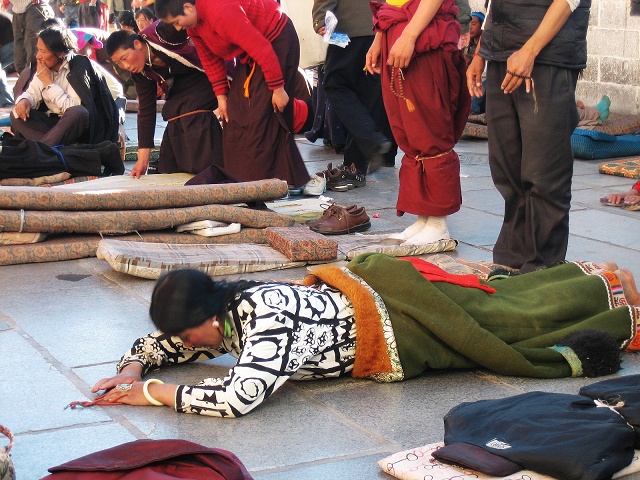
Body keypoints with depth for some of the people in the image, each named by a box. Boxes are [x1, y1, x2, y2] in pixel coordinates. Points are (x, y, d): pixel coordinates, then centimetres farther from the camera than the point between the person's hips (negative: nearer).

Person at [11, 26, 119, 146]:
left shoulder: (79, 67, -16)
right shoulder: (43, 67, 2)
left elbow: (73, 108, -25)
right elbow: (32, 93, 7)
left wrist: (48, 82, -20)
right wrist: (24, 100, -18)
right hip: (52, 121, 6)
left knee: (77, 113, -37)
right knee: (17, 113, -10)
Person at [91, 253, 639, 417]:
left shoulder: (268, 321, -35)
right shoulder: (226, 303, -9)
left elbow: (239, 397, -49)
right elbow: (161, 341, 7)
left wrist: (155, 392, -39)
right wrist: (132, 368, -14)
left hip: (398, 323, -7)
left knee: (513, 318, 13)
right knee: (498, 300, 24)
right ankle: (592, 277, 44)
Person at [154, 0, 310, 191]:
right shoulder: (192, 25, -4)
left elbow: (263, 49, -31)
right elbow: (210, 59, 7)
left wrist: (277, 88, -26)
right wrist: (221, 95, 1)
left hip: (277, 42, -10)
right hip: (248, 53, 10)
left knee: (262, 118, -14)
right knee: (235, 117, 5)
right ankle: (240, 178, 9)